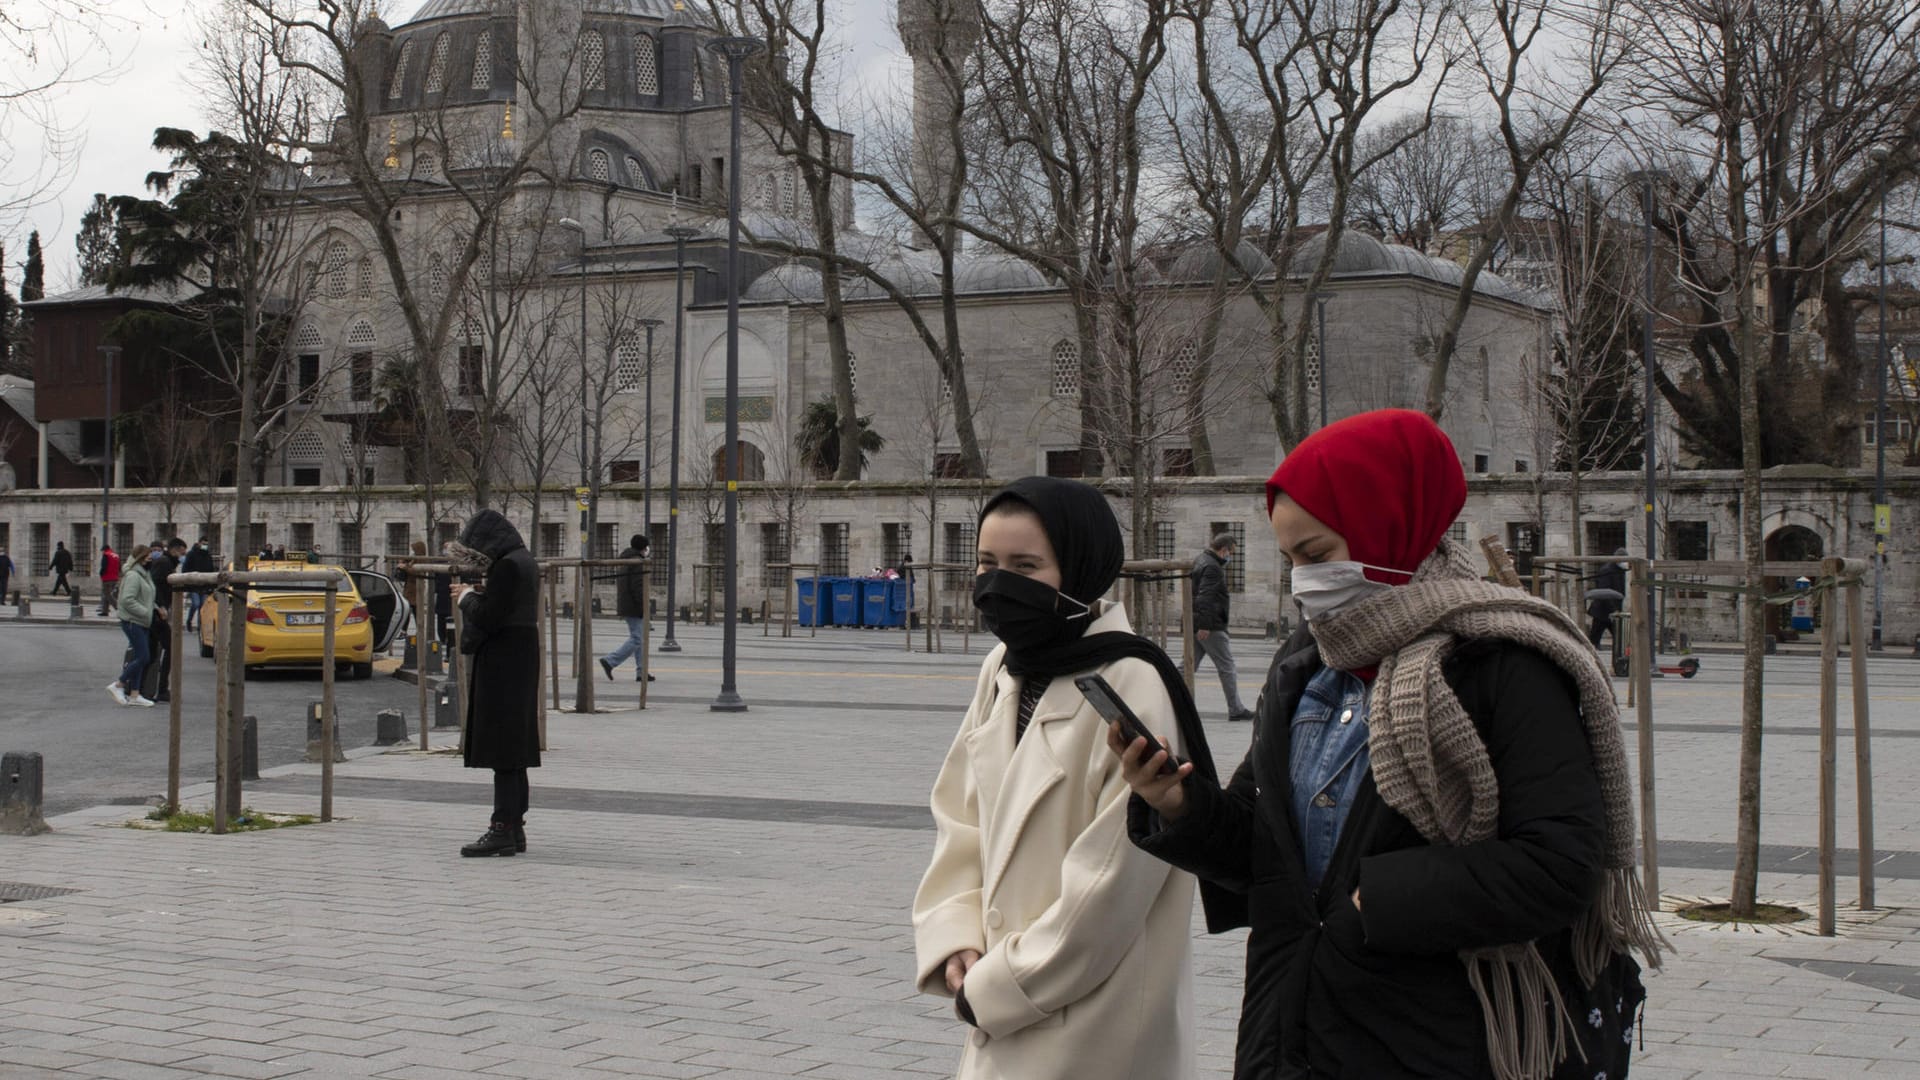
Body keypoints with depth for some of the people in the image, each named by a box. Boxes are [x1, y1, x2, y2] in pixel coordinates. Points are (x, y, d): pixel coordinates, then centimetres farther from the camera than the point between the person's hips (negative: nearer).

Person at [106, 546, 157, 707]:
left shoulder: (144, 575, 15)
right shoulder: (133, 576, -15)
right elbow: (127, 600, -23)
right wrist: (145, 612, -21)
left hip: (141, 623, 10)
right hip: (132, 621, -10)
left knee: (139, 657, 9)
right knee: (143, 657, -11)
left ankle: (134, 694, 13)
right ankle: (118, 685, -1)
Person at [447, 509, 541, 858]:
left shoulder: (506, 567, -18)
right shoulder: (523, 561, 13)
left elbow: (487, 618, -20)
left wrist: (468, 598, -3)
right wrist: (473, 596, 12)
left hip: (502, 665, -10)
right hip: (521, 661, 10)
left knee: (503, 752, -8)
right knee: (514, 752, 13)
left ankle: (503, 829, -7)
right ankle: (515, 828, 18)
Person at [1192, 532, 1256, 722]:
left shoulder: (1199, 561, 18)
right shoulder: (1212, 567, -15)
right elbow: (1205, 597, -24)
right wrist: (1204, 625, -28)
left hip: (1196, 625, 10)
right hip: (1211, 626, -10)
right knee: (1227, 667, -2)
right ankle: (1236, 710, 3)